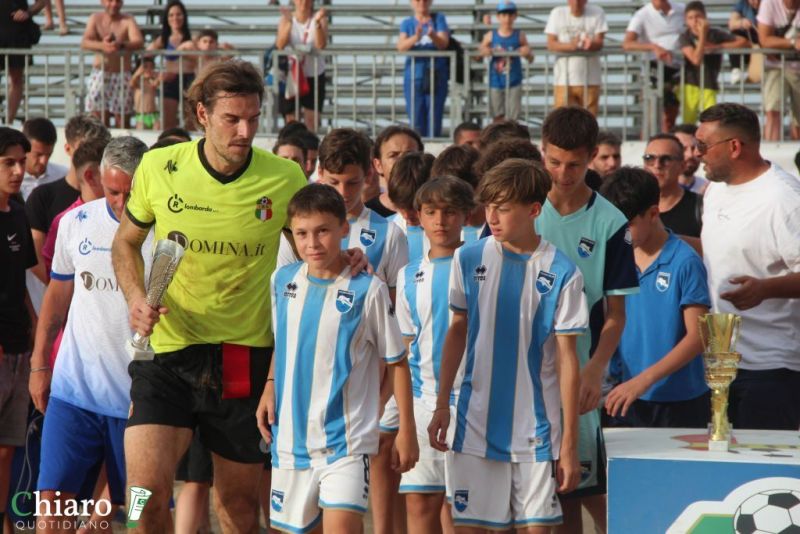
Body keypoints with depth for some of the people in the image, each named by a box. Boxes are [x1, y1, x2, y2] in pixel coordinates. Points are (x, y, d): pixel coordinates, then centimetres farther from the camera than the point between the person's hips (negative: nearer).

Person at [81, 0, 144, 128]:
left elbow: (139, 42, -18)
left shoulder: (127, 21, -1)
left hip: (122, 75, -1)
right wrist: (101, 45, -31)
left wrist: (121, 45, -40)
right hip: (99, 74, 1)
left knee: (122, 121, -2)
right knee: (99, 122, -3)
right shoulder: (95, 19, 5)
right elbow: (84, 42, -9)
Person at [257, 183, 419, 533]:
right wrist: (269, 388, 8)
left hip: (346, 440, -5)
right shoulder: (282, 281, 4)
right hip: (291, 436, 5)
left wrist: (406, 430, -2)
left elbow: (396, 361, -2)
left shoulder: (367, 290, -9)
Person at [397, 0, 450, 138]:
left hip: (436, 79, 0)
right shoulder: (407, 23, 8)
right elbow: (401, 46, -8)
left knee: (434, 120, -3)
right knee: (416, 122, -2)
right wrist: (415, 37, -29)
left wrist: (432, 36, -29)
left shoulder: (439, 19, 7)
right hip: (413, 78, 0)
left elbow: (444, 43, -7)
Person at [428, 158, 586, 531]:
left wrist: (570, 443, -6)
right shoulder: (469, 259, 1)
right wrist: (442, 404, 9)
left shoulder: (561, 273, -7)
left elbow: (567, 358, -5)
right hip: (476, 421, 2)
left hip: (537, 427, -2)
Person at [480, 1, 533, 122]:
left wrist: (527, 53, -20)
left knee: (511, 118, -1)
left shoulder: (519, 36, -2)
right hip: (496, 82, 1)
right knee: (498, 117, 6)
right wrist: (483, 52, -17)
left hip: (513, 83, -1)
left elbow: (531, 59, 2)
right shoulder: (491, 36, -1)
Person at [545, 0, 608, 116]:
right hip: (563, 79, 0)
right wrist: (570, 46, -24)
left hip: (590, 80, 0)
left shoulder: (597, 12, 2)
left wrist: (590, 44, -30)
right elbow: (551, 44, -5)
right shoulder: (557, 13, 2)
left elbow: (599, 43, -5)